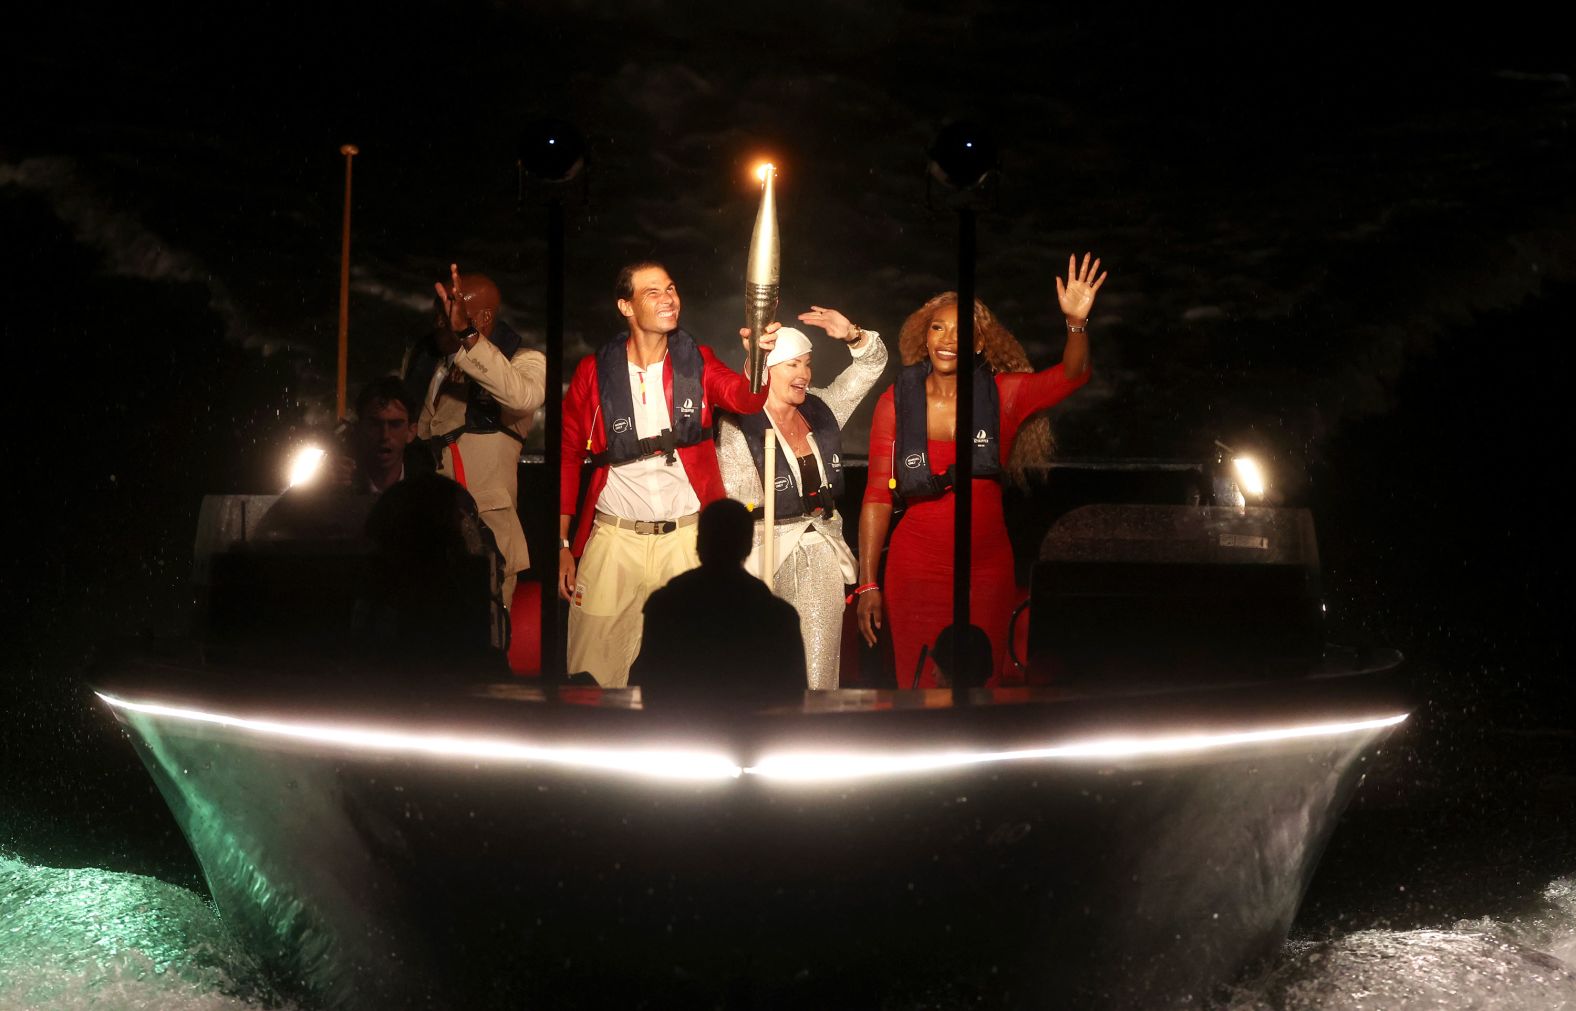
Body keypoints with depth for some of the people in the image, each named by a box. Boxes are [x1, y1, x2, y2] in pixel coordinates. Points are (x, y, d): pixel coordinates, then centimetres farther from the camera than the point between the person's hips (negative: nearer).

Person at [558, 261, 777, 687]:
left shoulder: (697, 362, 6)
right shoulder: (594, 370, 2)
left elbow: (744, 397, -14)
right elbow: (569, 455, 3)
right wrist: (562, 543, -2)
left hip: (686, 537, 1)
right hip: (614, 538, -1)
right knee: (596, 671, 0)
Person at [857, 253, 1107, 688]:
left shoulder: (1001, 395, 1)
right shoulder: (897, 402, -3)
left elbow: (1071, 375, -11)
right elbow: (878, 496, -2)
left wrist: (1077, 322, -31)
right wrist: (867, 584, -5)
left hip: (989, 568, 2)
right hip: (917, 567, -2)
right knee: (922, 687, 1)